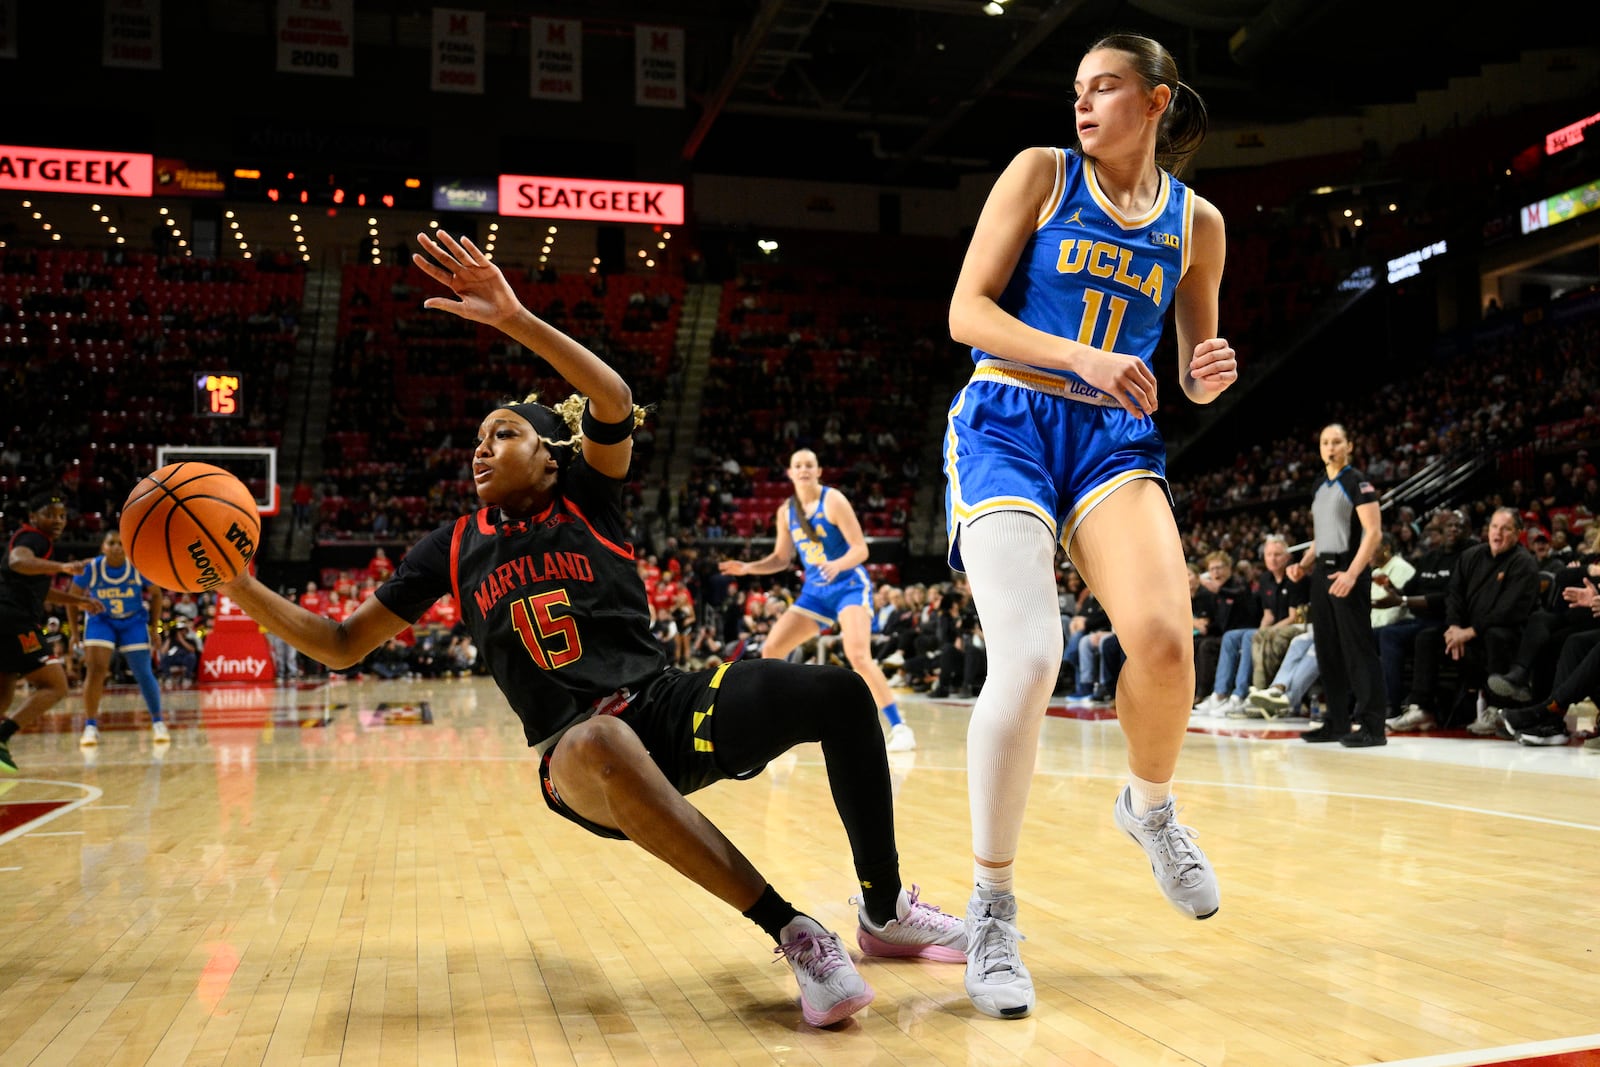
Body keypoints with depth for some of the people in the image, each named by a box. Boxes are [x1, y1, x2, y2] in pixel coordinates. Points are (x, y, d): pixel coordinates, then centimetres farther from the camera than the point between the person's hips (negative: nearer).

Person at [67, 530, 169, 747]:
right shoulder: (90, 569, -20)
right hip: (101, 621, 0)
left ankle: (157, 723, 12)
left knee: (144, 673, -4)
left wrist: (153, 628, -3)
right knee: (96, 670, -14)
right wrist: (74, 631, -4)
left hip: (134, 622, 0)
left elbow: (156, 594, -3)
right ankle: (90, 727, -2)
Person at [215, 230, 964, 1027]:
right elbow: (340, 646, 14)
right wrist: (238, 583, 2)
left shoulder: (587, 497, 8)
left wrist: (515, 320, -24)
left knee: (840, 694, -22)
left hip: (670, 706, 1)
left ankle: (885, 911, -2)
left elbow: (615, 403, -13)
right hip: (579, 752, 0)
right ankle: (793, 932, -35)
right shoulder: (453, 549, 14)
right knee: (599, 744, -41)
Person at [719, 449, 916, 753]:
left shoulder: (833, 500, -13)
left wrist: (838, 565, -36)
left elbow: (860, 549, -16)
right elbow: (781, 558, 15)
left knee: (858, 655, -26)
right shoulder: (786, 512, 4)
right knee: (770, 650, -1)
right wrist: (748, 567, -1)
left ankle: (899, 727, -18)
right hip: (814, 591, 6)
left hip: (850, 585, -6)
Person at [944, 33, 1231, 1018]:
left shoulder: (1196, 222, 12)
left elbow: (1197, 359, 21)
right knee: (1030, 659, -21)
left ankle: (1150, 806, 13)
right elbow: (966, 312, -5)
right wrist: (1082, 357, -19)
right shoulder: (1041, 173, 3)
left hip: (1113, 438, 3)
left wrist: (1210, 377, -4)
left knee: (1165, 639, -22)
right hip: (1008, 425, -2)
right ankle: (992, 908, -3)